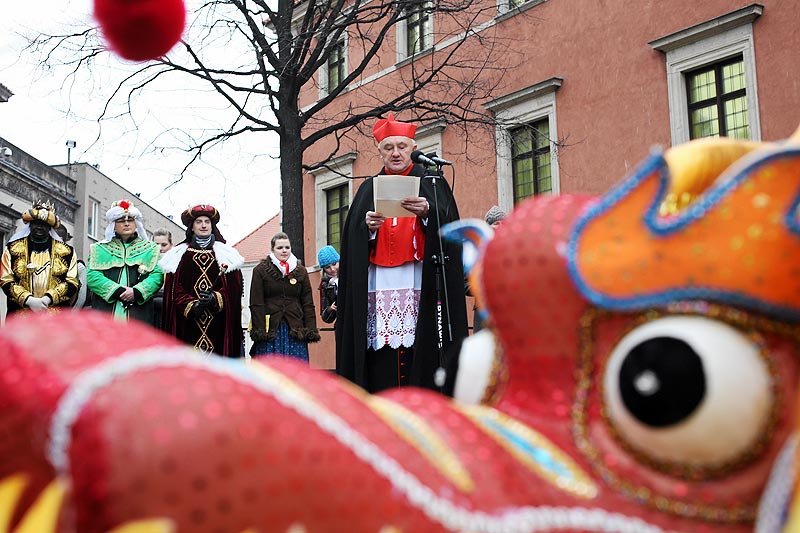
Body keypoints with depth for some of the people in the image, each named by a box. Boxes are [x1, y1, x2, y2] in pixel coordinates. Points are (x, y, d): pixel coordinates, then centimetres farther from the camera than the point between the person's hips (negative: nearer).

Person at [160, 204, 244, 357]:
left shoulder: (226, 254, 11)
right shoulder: (180, 254, 11)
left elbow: (234, 286, 3)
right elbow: (173, 288, 4)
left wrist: (216, 298, -15)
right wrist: (191, 305, -12)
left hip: (218, 323, 0)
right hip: (187, 324, 0)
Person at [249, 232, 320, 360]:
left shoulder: (301, 271, 12)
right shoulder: (260, 270, 4)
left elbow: (308, 304, 10)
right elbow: (256, 304, -2)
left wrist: (311, 331, 0)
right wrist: (260, 331, -10)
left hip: (295, 329, 2)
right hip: (270, 329, -2)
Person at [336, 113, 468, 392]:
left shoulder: (431, 184, 11)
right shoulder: (369, 189, 18)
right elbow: (351, 238, 9)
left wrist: (428, 213, -21)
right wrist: (367, 226, -11)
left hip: (420, 284, -2)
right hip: (378, 285, 2)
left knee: (420, 355, -8)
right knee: (381, 362, -5)